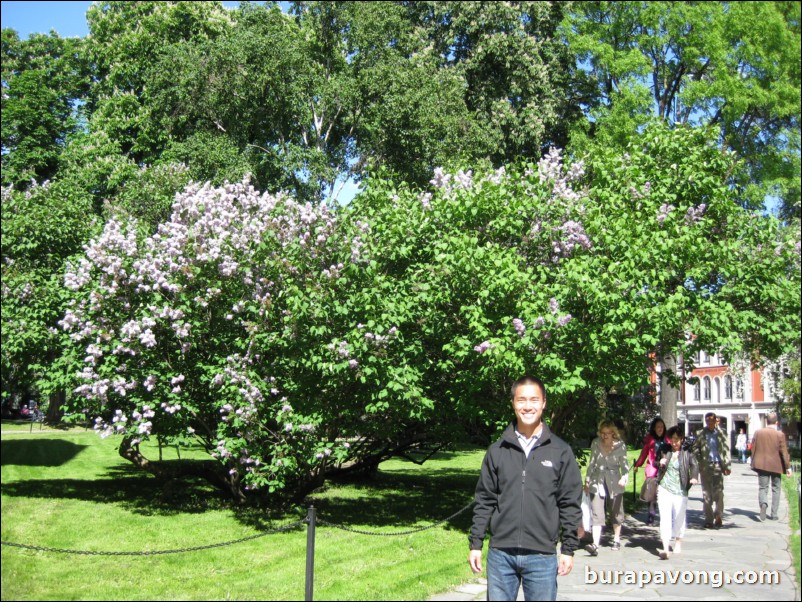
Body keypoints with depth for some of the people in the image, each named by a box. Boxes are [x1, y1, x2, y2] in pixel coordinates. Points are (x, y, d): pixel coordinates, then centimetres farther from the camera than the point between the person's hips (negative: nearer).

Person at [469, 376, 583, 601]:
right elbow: (485, 501, 7)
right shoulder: (497, 451, 4)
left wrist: (569, 549, -1)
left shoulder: (560, 451, 0)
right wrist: (475, 544, 4)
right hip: (500, 554, 1)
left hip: (542, 556, -1)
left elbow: (570, 503, 2)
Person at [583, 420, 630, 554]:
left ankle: (617, 540, 32)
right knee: (596, 514, -9)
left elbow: (624, 464, 0)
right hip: (597, 482, 1)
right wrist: (587, 480, 13)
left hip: (614, 483, -1)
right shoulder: (595, 444, 0)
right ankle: (595, 545, -17)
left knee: (616, 513, 13)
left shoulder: (620, 445, -5)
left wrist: (625, 477, -17)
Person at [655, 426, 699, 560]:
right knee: (665, 518, -8)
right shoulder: (665, 451, 7)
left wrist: (694, 477, -34)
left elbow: (694, 465, -15)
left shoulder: (687, 453, -2)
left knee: (679, 518, 13)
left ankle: (678, 543, 36)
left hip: (680, 490, -1)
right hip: (664, 489, 1)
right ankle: (666, 548, -12)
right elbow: (660, 468, 19)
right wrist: (660, 463, -4)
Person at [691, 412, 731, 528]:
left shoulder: (721, 433, 6)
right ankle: (709, 520, 9)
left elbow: (726, 449, 6)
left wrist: (726, 465, 0)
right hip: (705, 466, 1)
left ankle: (718, 515, 8)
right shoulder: (700, 434, 6)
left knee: (718, 492, -9)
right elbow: (695, 448, 7)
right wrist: (700, 460, -6)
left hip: (718, 466, 0)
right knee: (706, 494, 3)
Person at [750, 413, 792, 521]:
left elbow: (753, 449, 4)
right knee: (776, 489, 12)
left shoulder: (758, 433, -1)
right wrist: (788, 467, -3)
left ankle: (763, 503, -27)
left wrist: (753, 464, 14)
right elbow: (784, 452, -9)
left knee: (762, 488, 4)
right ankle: (774, 514, 12)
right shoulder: (780, 435, -9)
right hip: (776, 466, -1)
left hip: (762, 465, 1)